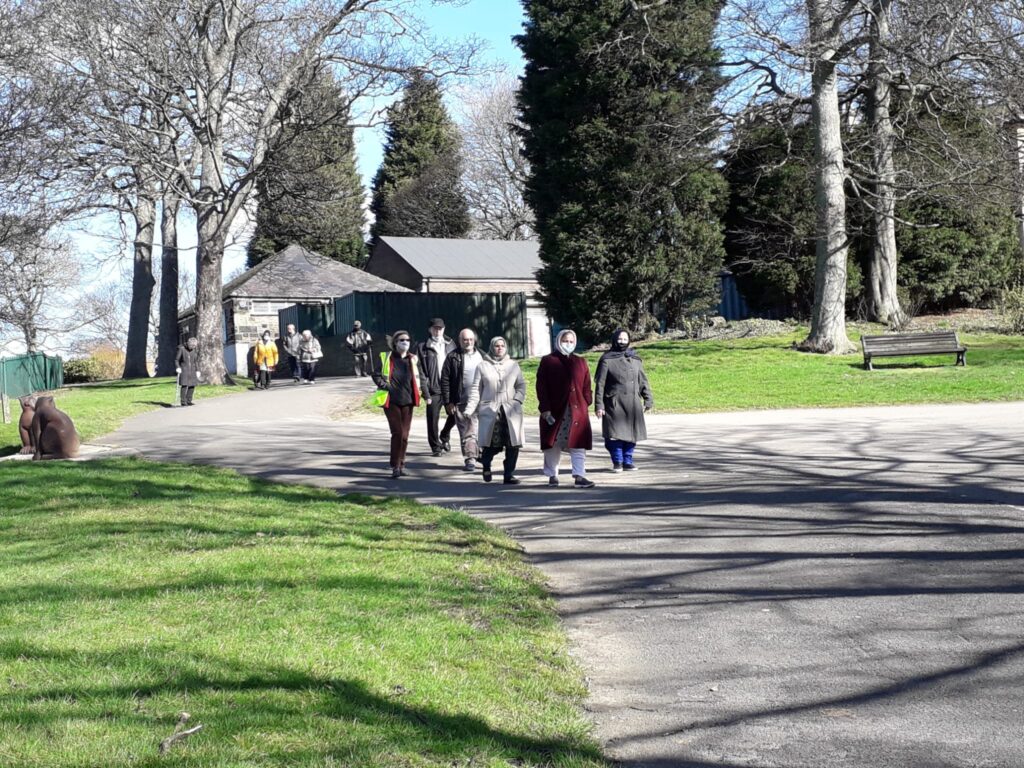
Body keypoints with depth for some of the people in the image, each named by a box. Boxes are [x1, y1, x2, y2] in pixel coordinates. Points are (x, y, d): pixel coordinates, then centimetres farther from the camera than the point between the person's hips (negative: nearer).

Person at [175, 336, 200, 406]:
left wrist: (197, 370, 9)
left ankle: (189, 401, 10)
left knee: (192, 385, 1)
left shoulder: (195, 350, 6)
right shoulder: (181, 349, -7)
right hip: (183, 370, -5)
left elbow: (196, 361, 13)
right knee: (184, 385, -12)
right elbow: (176, 359, -4)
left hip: (192, 370, 5)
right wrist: (177, 367, -17)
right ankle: (183, 401, -8)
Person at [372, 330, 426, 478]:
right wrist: (386, 387, -9)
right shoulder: (386, 358, -1)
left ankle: (400, 464, 16)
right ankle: (396, 465, -4)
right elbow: (376, 376, 2)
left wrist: (421, 391, 5)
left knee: (405, 434, 4)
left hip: (407, 401, 4)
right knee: (398, 432, -12)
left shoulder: (413, 359, 9)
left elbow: (419, 377, 18)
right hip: (391, 401, -3)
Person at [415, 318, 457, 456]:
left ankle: (444, 436, 29)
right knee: (433, 419, 2)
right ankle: (436, 446, 18)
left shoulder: (450, 344, 10)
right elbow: (421, 372, -5)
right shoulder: (422, 347, -2)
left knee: (455, 414, 2)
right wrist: (425, 392, -12)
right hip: (434, 389, -3)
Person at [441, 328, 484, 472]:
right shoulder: (453, 357, 1)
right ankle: (470, 459, 0)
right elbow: (445, 380, -1)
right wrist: (448, 402, -6)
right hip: (462, 402, -3)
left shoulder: (481, 356, 12)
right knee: (467, 432, -3)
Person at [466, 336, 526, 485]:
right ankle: (485, 463, 25)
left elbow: (521, 385, 15)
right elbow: (476, 390, 5)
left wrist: (518, 399, -3)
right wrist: (469, 410, -2)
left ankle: (509, 475, 7)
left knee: (513, 444, -4)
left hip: (511, 410, 2)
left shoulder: (513, 365, 13)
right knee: (493, 444, -7)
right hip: (490, 410, -2)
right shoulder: (483, 366, 7)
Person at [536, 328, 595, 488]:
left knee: (578, 444, -5)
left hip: (577, 410, 2)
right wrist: (545, 409, -9)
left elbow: (586, 386, 12)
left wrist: (586, 405, 1)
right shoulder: (547, 361, 4)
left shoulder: (580, 362, 14)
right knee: (553, 444, 6)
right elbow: (541, 387, -2)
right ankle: (552, 475, 19)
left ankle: (580, 476, -9)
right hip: (555, 411, -2)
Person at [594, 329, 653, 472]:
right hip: (614, 404, -4)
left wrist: (648, 400, 8)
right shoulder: (607, 360, -1)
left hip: (633, 404, 4)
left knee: (631, 433, 5)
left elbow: (643, 381, 14)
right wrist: (599, 405, -7)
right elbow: (599, 384, -2)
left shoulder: (635, 359, 11)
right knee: (615, 433, -7)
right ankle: (617, 462, 5)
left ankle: (628, 461, 16)